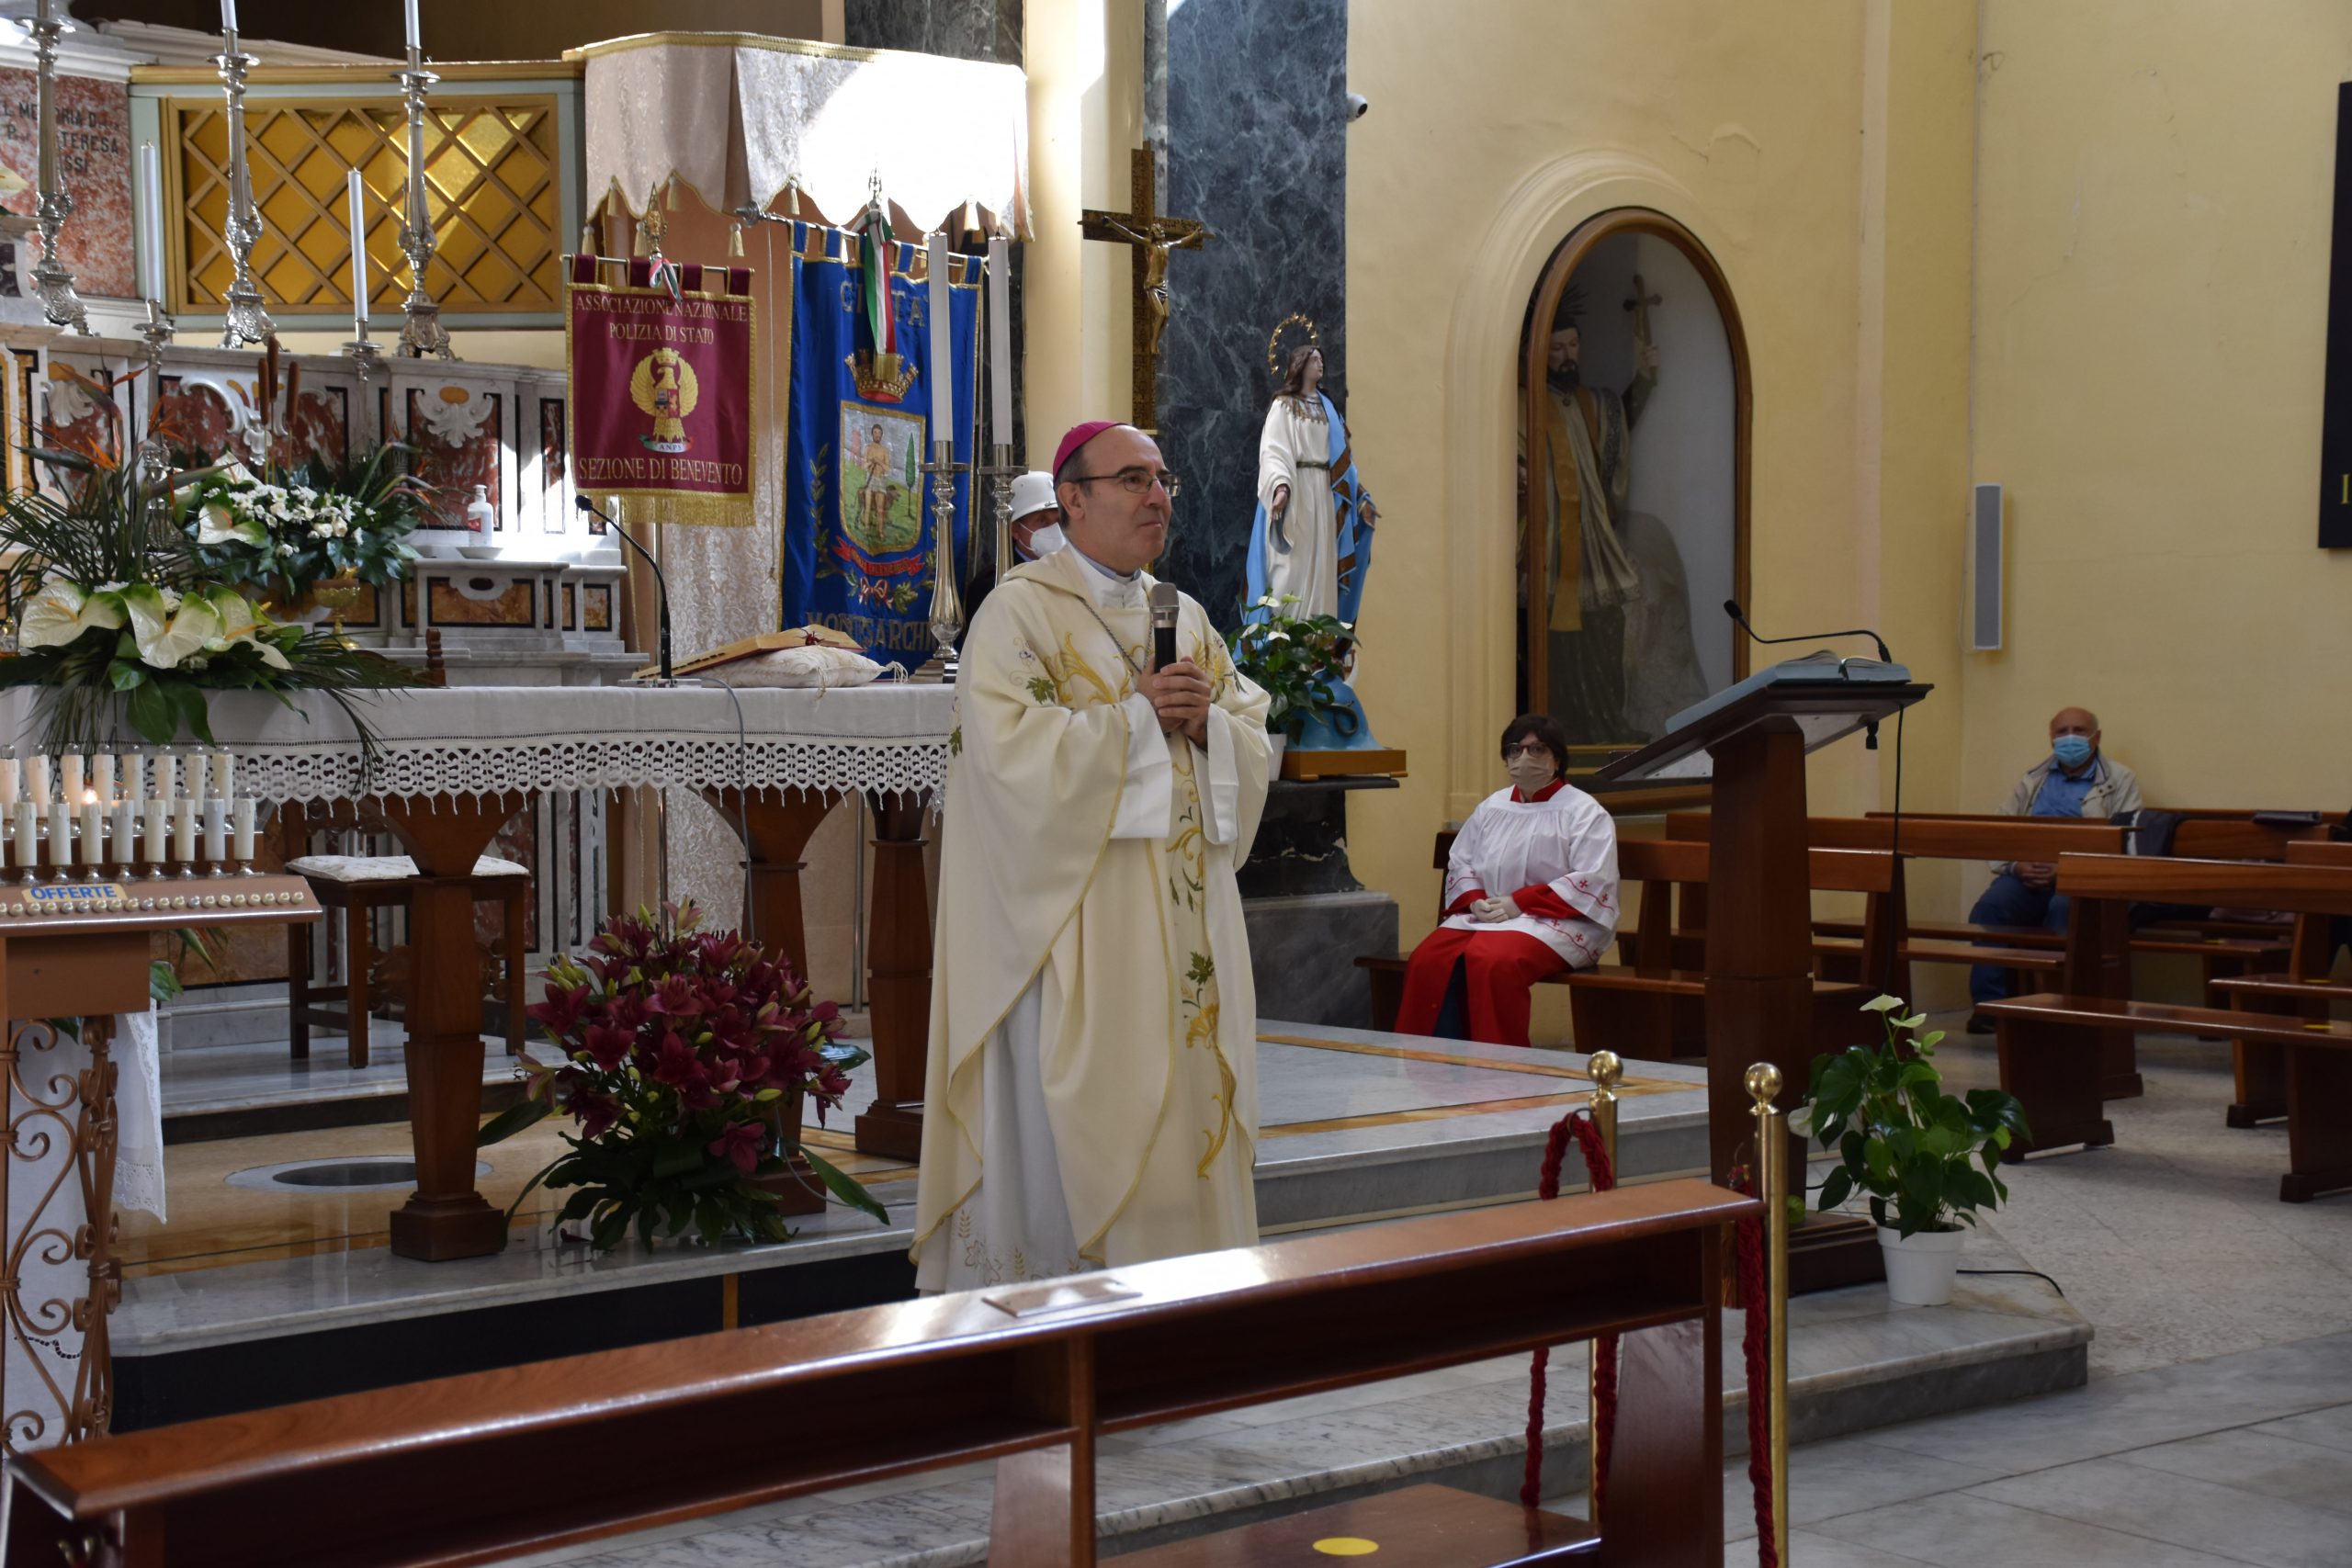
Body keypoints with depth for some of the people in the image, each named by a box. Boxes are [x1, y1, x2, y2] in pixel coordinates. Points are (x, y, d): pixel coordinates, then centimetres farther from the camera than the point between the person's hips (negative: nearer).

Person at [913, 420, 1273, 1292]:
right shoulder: (1019, 611, -4)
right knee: (1076, 1118, -5)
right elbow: (1011, 751, -17)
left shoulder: (1187, 620, 17)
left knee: (1188, 1103, 6)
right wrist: (1138, 715, -14)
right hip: (1076, 922, -6)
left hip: (1186, 920, 6)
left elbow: (1255, 745, 14)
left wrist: (1207, 723, -7)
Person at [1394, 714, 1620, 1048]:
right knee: (1428, 961, -24)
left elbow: (1593, 882, -11)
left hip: (1556, 922, -5)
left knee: (1491, 961, -36)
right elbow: (1459, 864, 19)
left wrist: (1518, 903, -16)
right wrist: (1475, 901, -5)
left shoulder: (1583, 812, 0)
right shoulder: (1492, 807, 19)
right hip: (1485, 915, 6)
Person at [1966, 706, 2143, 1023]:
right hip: (2027, 875, 3)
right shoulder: (2034, 779, 22)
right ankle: (1988, 1004, -24)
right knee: (1989, 907, -27)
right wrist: (2016, 866, -9)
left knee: (2064, 908, -37)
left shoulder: (2119, 781, 9)